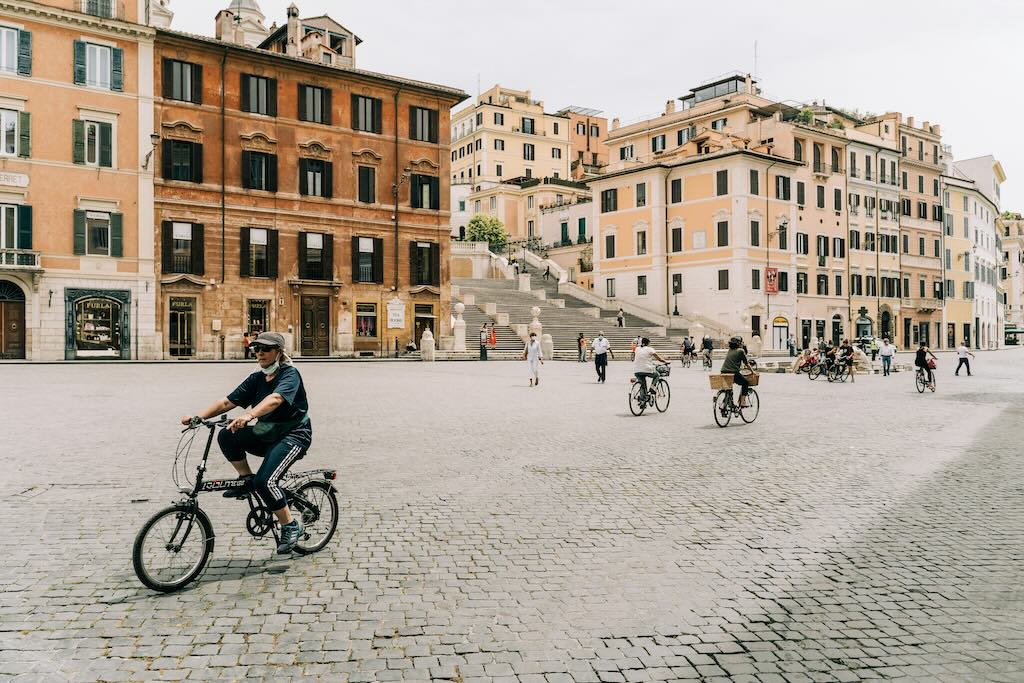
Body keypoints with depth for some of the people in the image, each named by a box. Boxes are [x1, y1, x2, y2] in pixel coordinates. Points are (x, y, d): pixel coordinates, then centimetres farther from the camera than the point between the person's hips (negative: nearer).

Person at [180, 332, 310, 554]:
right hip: (267, 434, 7)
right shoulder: (256, 378, 8)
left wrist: (248, 415, -51)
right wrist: (199, 416, -13)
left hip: (293, 435, -7)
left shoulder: (290, 374, -14)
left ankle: (291, 527, -5)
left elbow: (275, 399, -35)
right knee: (226, 436, -18)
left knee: (265, 481, -25)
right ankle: (247, 480, 2)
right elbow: (227, 402, 2)